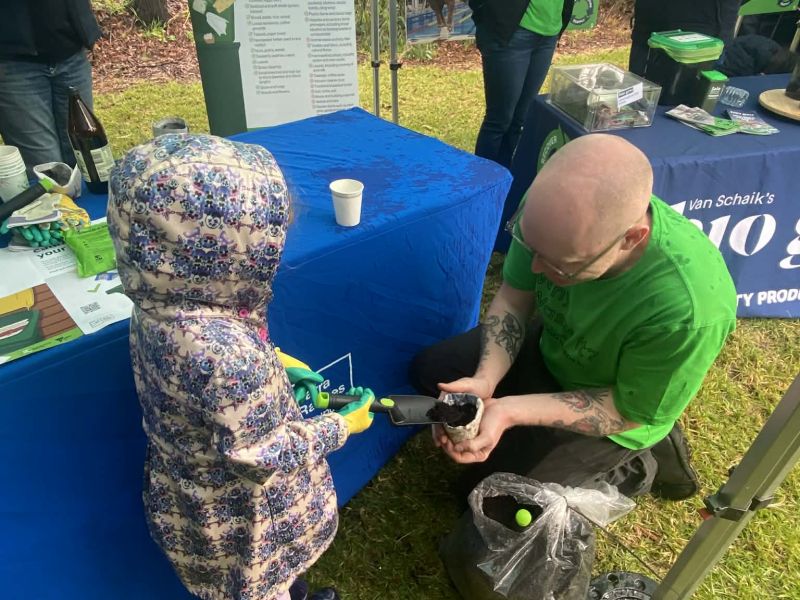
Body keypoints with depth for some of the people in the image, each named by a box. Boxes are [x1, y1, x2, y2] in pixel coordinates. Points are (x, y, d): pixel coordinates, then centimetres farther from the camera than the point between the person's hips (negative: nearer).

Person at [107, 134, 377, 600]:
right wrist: (341, 426, -16)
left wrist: (273, 363, 0)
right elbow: (264, 453, -29)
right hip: (239, 513, -7)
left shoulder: (161, 304, -16)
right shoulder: (221, 349, -43)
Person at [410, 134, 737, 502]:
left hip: (613, 410, -5)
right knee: (428, 371, 6)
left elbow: (630, 412, -25)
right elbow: (512, 298, -13)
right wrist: (485, 380, -28)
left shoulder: (689, 309, -42)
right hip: (550, 349, 5)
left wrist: (511, 411, -35)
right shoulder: (558, 213, -28)